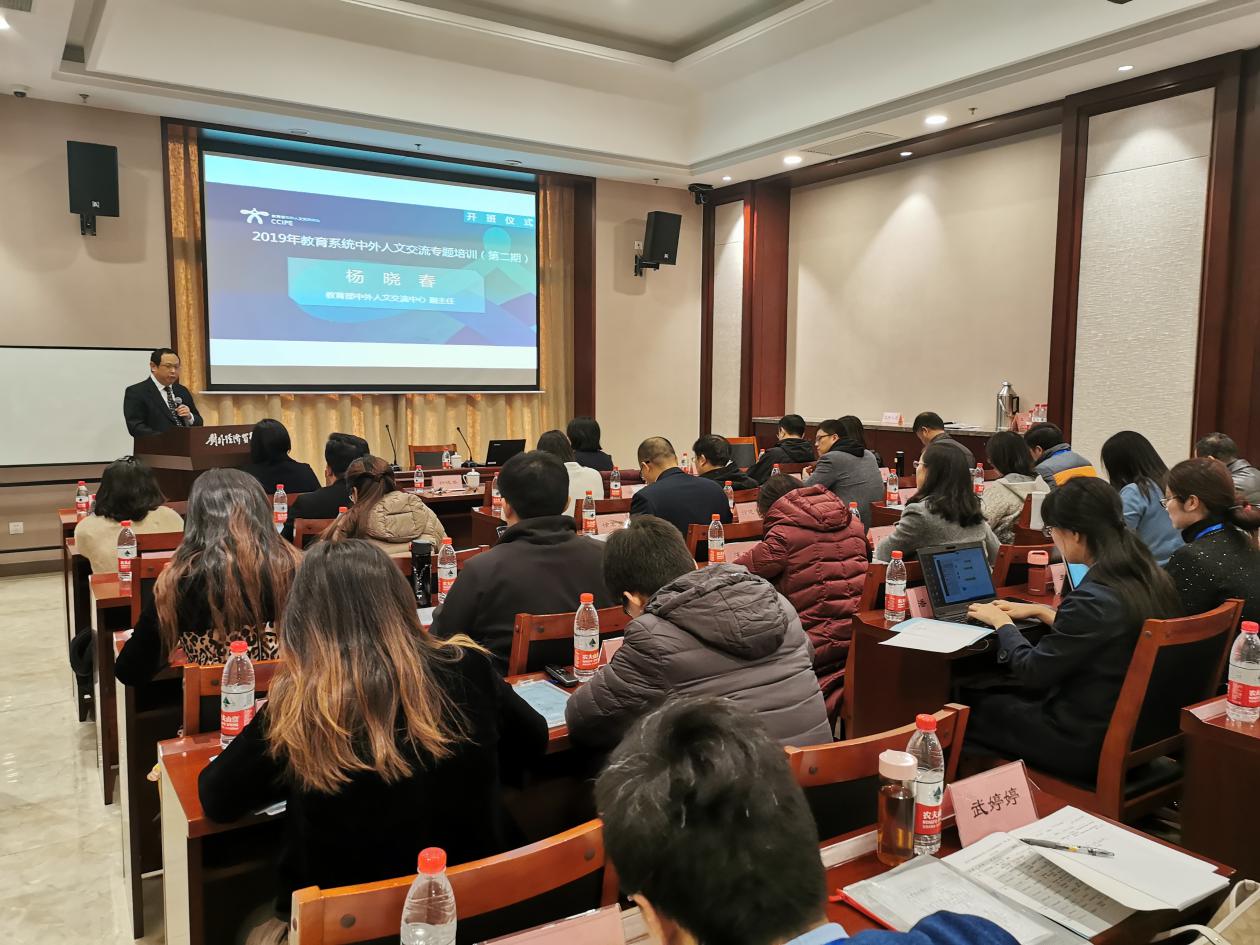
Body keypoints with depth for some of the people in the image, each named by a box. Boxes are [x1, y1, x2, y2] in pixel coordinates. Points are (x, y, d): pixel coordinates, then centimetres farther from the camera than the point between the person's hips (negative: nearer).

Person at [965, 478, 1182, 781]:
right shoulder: (1150, 579, -3)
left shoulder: (1092, 598, -29)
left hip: (1089, 748, -8)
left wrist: (1002, 622, -1)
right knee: (1011, 693, 22)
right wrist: (1040, 611, 18)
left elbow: (1032, 671, -17)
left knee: (971, 707, 8)